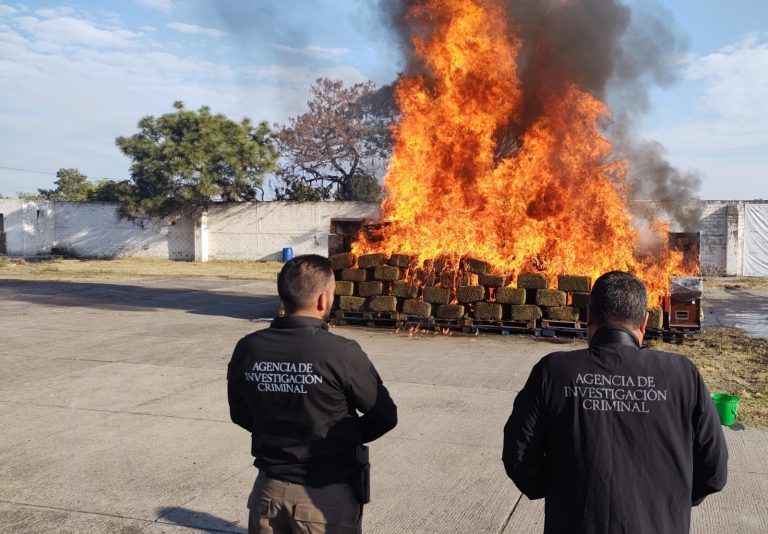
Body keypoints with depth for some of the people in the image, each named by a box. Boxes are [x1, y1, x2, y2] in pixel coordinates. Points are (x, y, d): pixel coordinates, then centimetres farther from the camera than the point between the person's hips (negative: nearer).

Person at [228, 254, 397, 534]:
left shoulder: (248, 349, -10)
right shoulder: (342, 353, -22)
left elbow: (241, 415, 5)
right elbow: (384, 417, -10)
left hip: (270, 490, 4)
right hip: (327, 495, -3)